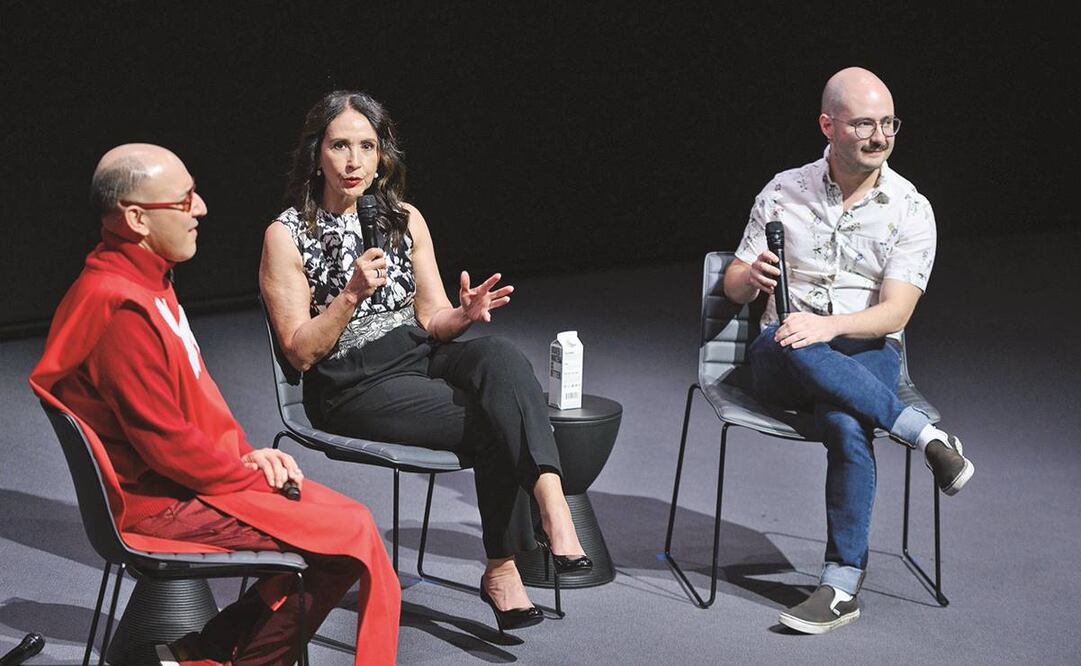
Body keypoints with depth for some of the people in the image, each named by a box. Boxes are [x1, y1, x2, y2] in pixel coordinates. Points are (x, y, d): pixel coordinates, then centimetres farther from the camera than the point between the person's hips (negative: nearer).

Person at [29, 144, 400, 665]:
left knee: (341, 518, 8)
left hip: (181, 480, 10)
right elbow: (167, 443, -23)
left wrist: (246, 453, 5)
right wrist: (251, 475, -11)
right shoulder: (122, 308, -24)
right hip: (159, 503, -10)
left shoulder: (146, 282, 9)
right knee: (350, 533, -11)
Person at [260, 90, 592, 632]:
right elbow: (300, 352, -8)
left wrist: (463, 314, -13)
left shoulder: (405, 220, 10)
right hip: (352, 389, -5)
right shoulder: (287, 236, -3)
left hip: (421, 359, 5)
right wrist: (352, 293, -22)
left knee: (500, 357, -30)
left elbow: (430, 320, 11)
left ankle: (552, 504, -41)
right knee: (492, 421, -27)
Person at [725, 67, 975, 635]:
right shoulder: (784, 192, 6)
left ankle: (843, 583, -30)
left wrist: (827, 325, -29)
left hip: (866, 352, -1)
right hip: (780, 362, 1)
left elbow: (895, 313, -10)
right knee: (787, 345, -38)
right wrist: (751, 277, -15)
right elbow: (732, 287, 10)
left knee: (845, 423, -38)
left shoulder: (911, 210, 0)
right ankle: (923, 434, -30)